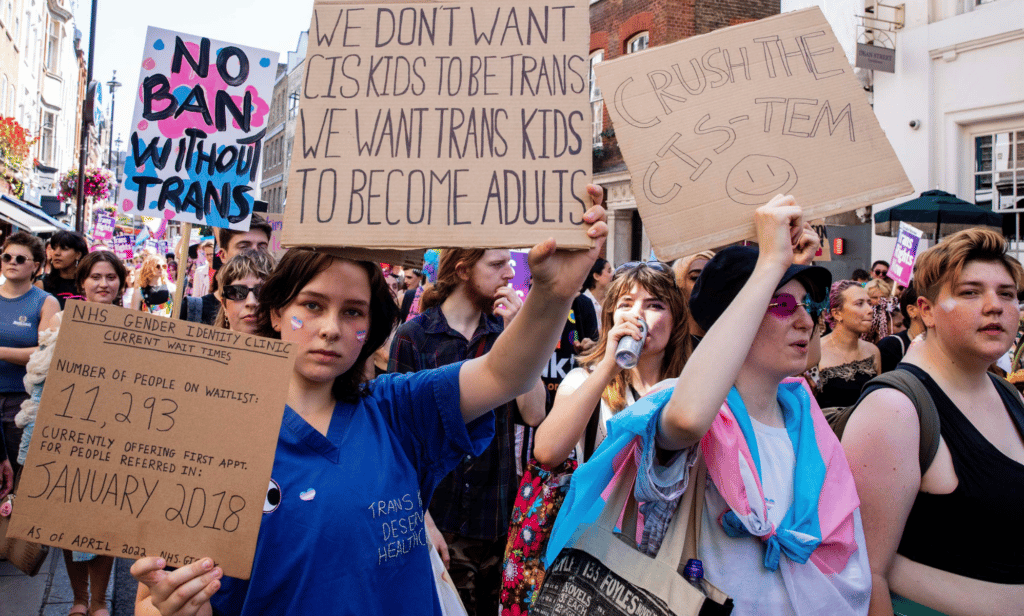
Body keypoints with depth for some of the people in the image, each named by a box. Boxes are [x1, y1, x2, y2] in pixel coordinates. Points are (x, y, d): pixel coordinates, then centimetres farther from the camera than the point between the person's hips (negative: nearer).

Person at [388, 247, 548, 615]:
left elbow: (534, 415, -6)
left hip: (501, 519, 4)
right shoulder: (413, 337, -6)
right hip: (442, 525, -3)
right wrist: (423, 521, -12)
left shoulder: (505, 330, 5)